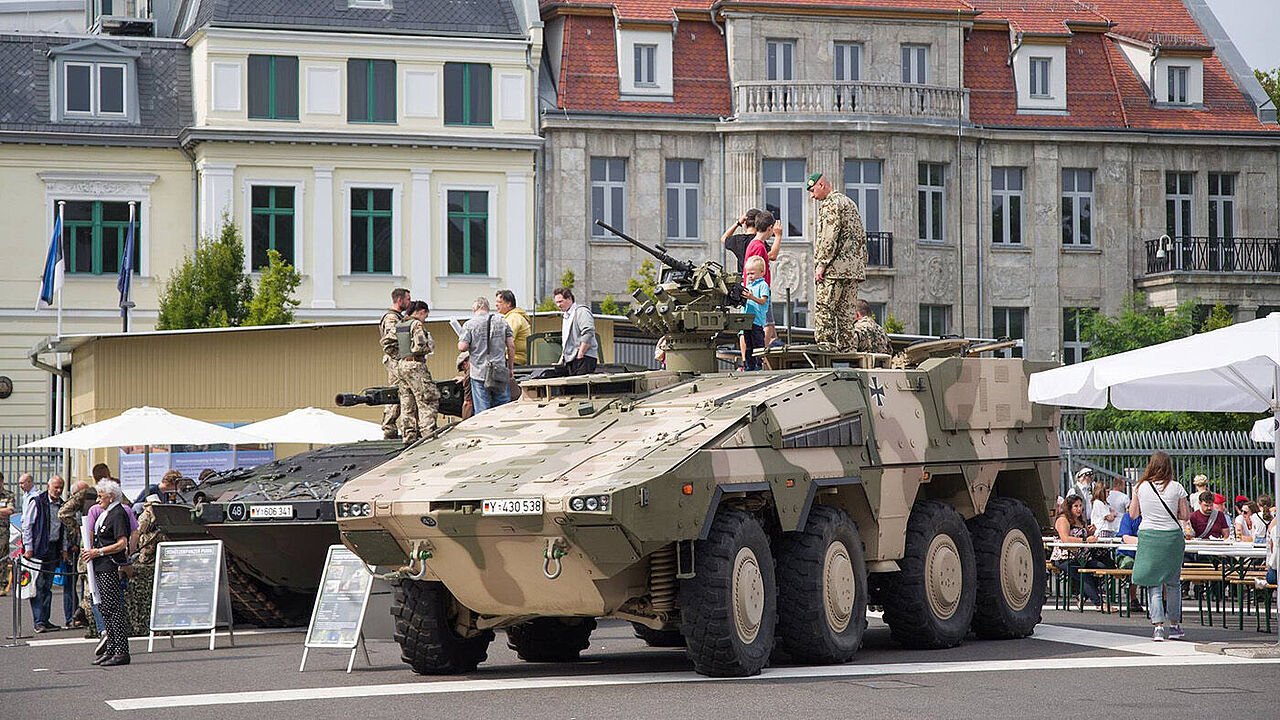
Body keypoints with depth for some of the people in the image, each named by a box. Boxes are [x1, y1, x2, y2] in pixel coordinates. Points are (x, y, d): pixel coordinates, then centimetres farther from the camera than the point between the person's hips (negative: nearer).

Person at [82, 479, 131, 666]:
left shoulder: (118, 514, -12)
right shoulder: (106, 513, 18)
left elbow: (122, 543, -18)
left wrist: (98, 552, -17)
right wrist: (92, 551, 13)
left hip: (111, 567, -10)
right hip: (102, 567, 10)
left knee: (114, 608, -11)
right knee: (106, 609, 11)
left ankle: (121, 651, -11)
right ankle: (110, 649, 16)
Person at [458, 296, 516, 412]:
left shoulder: (469, 324, -2)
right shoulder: (502, 322, 7)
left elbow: (462, 347, -9)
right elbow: (511, 346, 5)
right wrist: (510, 368, 13)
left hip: (479, 373, -2)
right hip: (501, 373, 2)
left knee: (481, 412, 0)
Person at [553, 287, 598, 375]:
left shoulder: (581, 311, -4)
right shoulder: (566, 316, 27)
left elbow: (588, 333, -16)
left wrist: (579, 355, -17)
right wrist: (561, 360, 21)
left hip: (584, 359, -9)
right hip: (570, 360, 9)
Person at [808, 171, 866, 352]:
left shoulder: (830, 204, -7)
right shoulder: (849, 202, 23)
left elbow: (829, 237, -17)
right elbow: (861, 237, 23)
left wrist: (821, 264, -16)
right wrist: (862, 265, 22)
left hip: (836, 268, -9)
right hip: (854, 267, 9)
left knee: (823, 308, -9)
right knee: (845, 311, 9)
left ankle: (826, 346, -15)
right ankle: (846, 349, 6)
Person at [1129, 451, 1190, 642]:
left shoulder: (1140, 487, -2)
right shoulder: (1176, 488, -5)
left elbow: (1133, 514, 6)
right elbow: (1185, 515, 0)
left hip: (1148, 537, 0)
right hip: (1172, 537, 0)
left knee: (1153, 583, 2)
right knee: (1172, 583, 13)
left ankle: (1158, 626, -10)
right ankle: (1174, 625, 20)